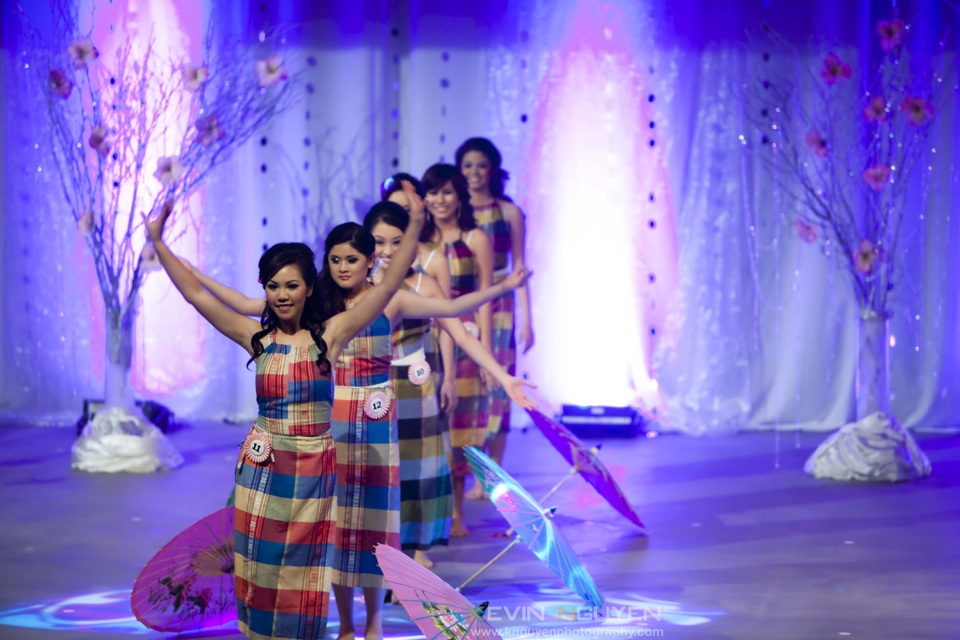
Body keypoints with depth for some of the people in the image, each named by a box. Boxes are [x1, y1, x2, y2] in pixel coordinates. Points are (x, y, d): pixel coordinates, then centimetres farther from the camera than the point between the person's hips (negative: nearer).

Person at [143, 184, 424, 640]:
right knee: (261, 565, 7)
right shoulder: (257, 337, 1)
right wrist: (158, 242, -4)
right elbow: (197, 295, 0)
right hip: (262, 465, 2)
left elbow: (388, 285, -11)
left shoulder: (330, 334, -5)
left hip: (313, 466, -2)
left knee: (302, 568, 7)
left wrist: (414, 226, -19)